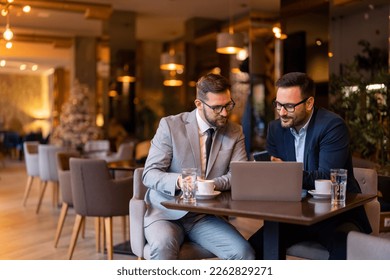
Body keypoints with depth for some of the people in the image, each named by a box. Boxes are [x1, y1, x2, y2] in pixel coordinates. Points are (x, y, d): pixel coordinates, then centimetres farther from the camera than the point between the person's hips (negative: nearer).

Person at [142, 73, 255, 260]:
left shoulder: (235, 132, 6)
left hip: (206, 216, 3)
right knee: (164, 246, -35)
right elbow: (149, 174, -7)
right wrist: (178, 180, -28)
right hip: (166, 213, -2)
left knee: (243, 253, -22)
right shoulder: (170, 125, -4)